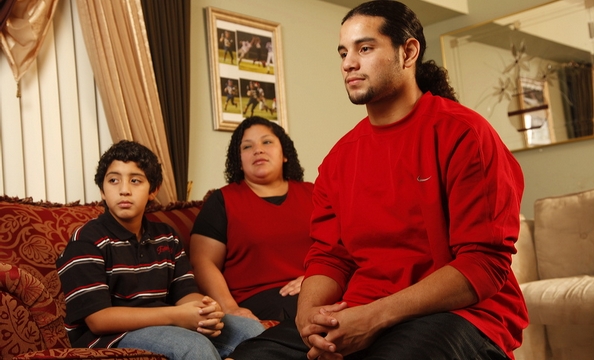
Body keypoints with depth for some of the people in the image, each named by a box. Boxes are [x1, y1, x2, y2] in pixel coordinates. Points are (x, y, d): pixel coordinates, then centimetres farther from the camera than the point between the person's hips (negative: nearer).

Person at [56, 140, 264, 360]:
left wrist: (206, 312, -21)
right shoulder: (87, 241, -10)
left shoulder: (166, 237, 12)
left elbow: (185, 293, 6)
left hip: (163, 327, 7)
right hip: (111, 337, -7)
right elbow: (98, 319, -18)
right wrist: (174, 316, -25)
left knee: (251, 330, -2)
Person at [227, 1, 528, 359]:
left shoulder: (463, 133, -7)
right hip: (353, 320, 5)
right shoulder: (339, 158, 11)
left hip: (459, 314, -5)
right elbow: (328, 257, 10)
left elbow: (484, 263, -13)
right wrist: (309, 314, -14)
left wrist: (376, 317, -22)